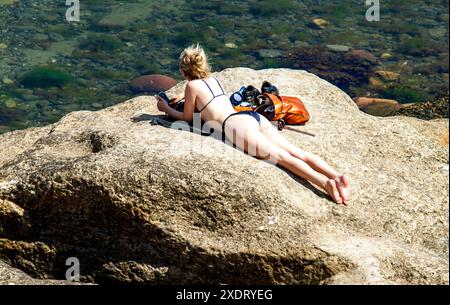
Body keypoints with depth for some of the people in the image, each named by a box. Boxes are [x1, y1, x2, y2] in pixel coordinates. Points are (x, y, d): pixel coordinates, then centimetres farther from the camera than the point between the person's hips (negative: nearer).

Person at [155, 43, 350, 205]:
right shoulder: (212, 79, 29)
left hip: (236, 124, -7)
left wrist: (167, 109, 31)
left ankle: (326, 183, -40)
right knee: (297, 153, -9)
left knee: (282, 156, -23)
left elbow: (187, 118, 18)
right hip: (253, 116, 8)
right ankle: (336, 176, -27)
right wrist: (183, 100, 55)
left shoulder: (192, 85, 7)